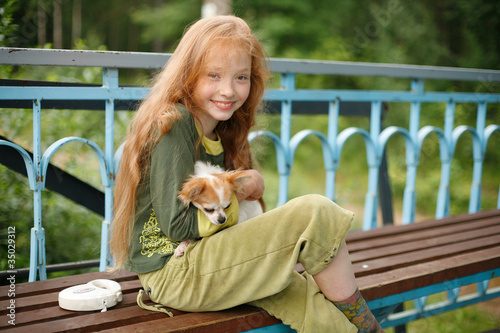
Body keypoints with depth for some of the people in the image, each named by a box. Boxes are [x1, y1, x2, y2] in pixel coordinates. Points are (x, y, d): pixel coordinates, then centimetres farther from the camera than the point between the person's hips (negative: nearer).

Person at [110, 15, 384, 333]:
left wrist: (249, 187, -6)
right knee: (316, 214, -16)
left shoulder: (220, 131, 12)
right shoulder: (173, 125, -16)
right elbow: (177, 225, -20)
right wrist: (239, 192, -12)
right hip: (172, 273, -9)